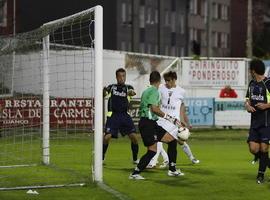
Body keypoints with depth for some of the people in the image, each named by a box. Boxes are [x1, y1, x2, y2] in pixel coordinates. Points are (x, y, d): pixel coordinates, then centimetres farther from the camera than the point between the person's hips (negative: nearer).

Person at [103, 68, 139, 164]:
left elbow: (132, 92, -16)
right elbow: (103, 94, -7)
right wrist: (103, 91, -31)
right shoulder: (111, 87, 9)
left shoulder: (128, 87, 7)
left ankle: (135, 159, 10)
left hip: (125, 115, 1)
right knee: (107, 136, -14)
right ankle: (101, 158, 1)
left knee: (133, 136, -7)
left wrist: (131, 92, -41)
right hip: (113, 115, -1)